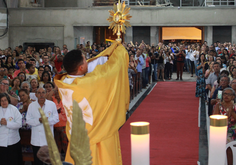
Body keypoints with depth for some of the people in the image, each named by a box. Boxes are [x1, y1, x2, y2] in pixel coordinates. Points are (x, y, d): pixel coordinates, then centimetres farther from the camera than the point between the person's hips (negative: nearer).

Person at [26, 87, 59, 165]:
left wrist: (48, 120, -18)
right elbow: (28, 120, 0)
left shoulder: (52, 104, 1)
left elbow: (56, 118, 1)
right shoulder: (31, 105, 2)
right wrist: (38, 120, -16)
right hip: (36, 140, 1)